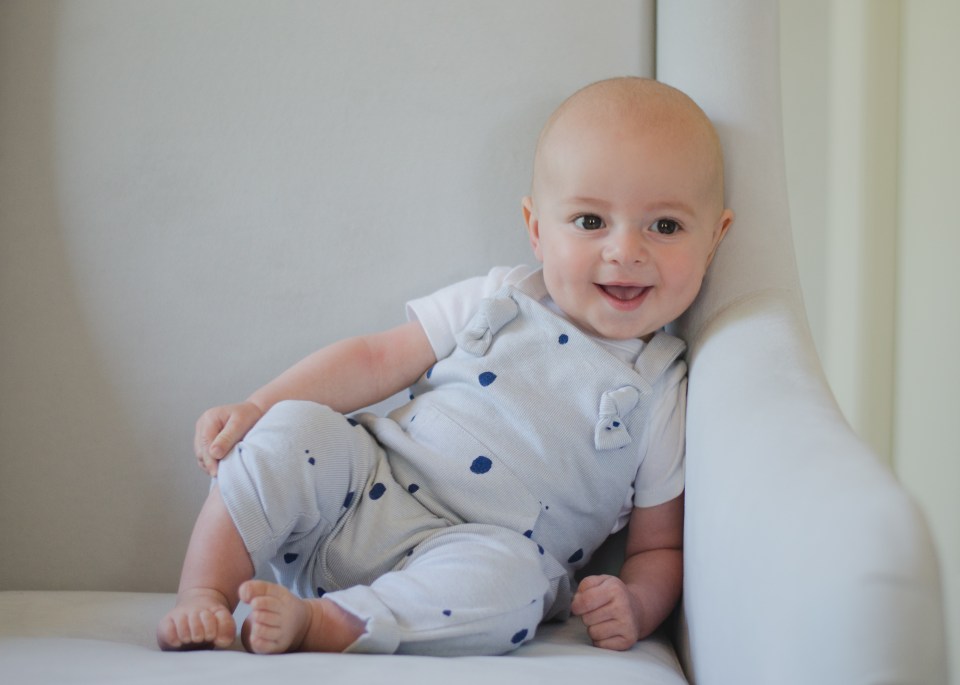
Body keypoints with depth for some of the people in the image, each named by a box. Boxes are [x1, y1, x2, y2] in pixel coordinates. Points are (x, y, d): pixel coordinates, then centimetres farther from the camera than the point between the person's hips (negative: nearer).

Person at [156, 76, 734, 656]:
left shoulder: (663, 394, 1)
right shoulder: (498, 300, 5)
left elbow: (660, 546, 6)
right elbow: (378, 359, 7)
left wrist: (636, 607, -17)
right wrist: (258, 407, -3)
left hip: (482, 554, -3)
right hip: (372, 485, 3)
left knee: (509, 578, -35)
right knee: (296, 428, -20)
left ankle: (317, 621, -31)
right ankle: (202, 600, -14)